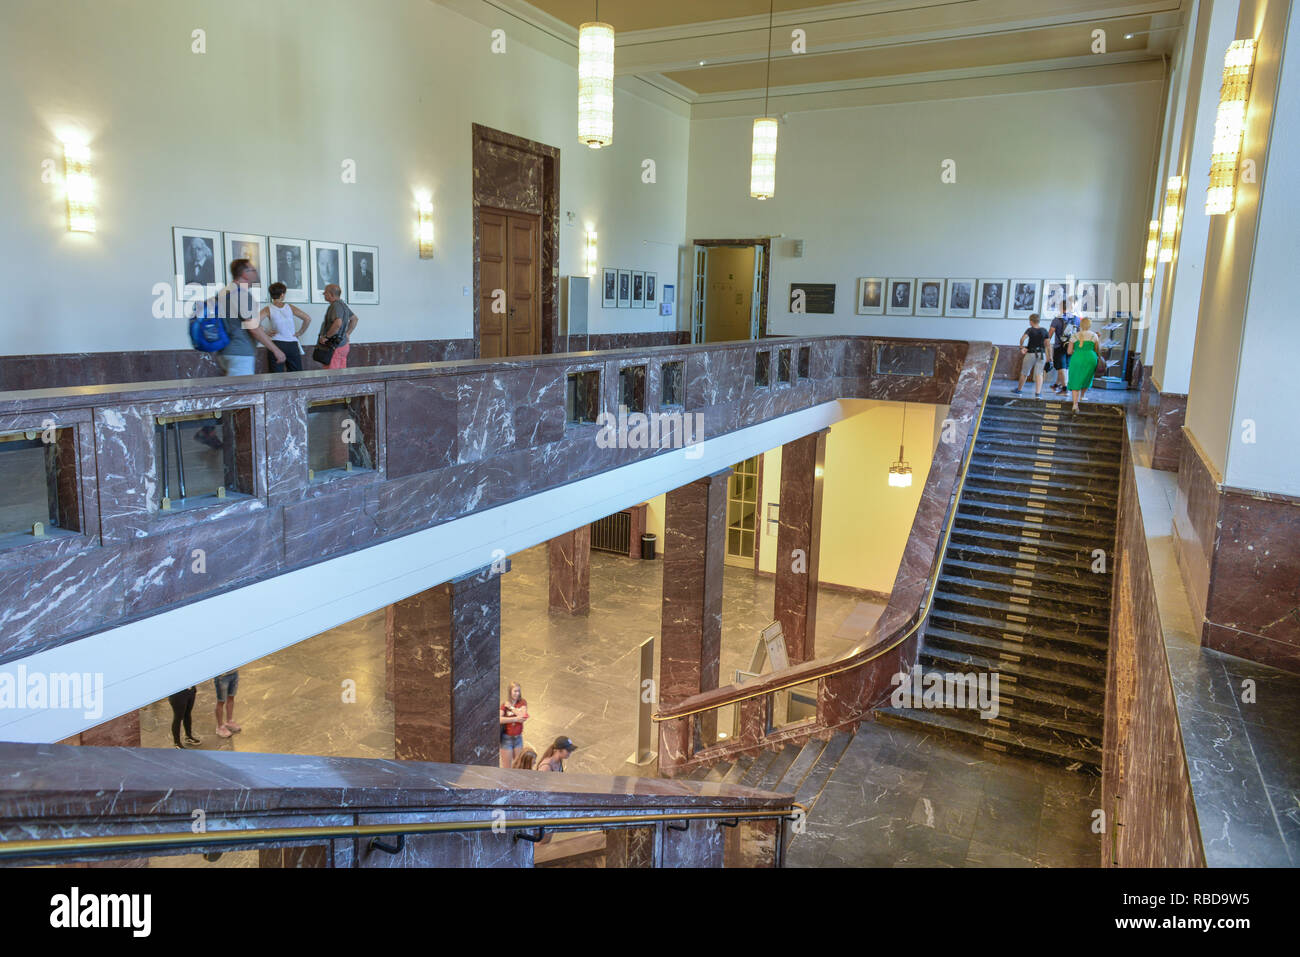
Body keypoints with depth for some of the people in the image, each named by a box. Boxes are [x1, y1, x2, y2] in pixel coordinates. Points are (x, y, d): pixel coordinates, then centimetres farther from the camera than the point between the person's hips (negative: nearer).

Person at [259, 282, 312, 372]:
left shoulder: (268, 309, -2)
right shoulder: (290, 307, 2)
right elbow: (308, 319, -2)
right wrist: (300, 332, 6)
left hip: (277, 344, -1)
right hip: (292, 344, 1)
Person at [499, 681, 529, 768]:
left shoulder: (522, 703, 1)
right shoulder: (504, 704, -5)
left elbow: (523, 717, -13)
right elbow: (500, 719, -20)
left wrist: (511, 707, -10)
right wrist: (515, 719, -20)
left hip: (518, 738, 3)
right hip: (506, 738, -3)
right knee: (507, 767, 2)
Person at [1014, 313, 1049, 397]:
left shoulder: (1030, 330, -8)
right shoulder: (1044, 330, 4)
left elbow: (1023, 338, -26)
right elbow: (1046, 344, 5)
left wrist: (1021, 347, -12)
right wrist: (1047, 356, 11)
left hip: (1031, 354, -3)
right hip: (1041, 354, 3)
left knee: (1024, 372, 13)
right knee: (1039, 373, 2)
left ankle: (1019, 389, 29)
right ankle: (1038, 393, -10)